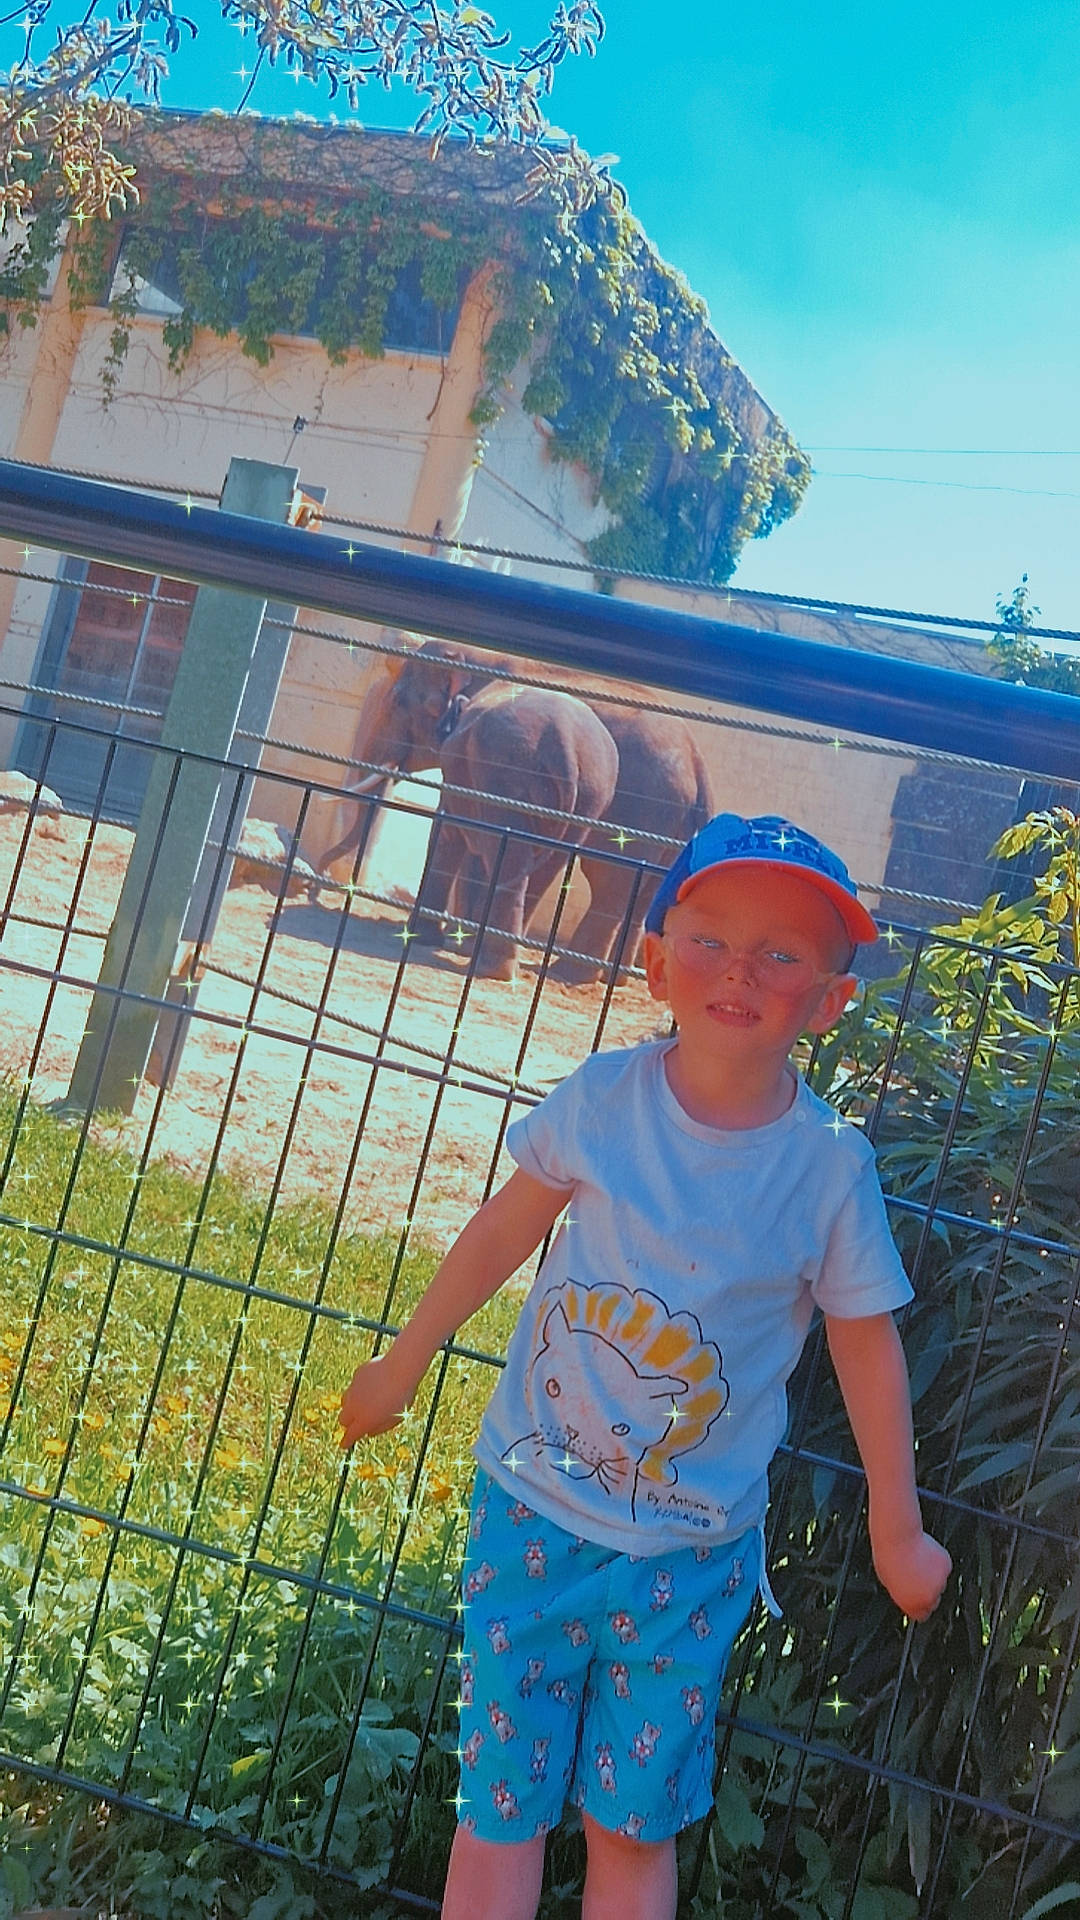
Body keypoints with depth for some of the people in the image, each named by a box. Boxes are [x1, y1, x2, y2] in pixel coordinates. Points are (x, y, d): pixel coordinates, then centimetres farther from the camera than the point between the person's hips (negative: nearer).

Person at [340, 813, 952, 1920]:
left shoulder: (831, 1166, -14)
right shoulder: (601, 1099, -12)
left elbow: (865, 1343, -1)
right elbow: (505, 1229, 4)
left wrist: (897, 1533, 8)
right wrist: (406, 1361, 15)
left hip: (690, 1550, 0)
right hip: (534, 1505, 1)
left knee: (635, 1827, 14)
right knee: (500, 1807, 10)